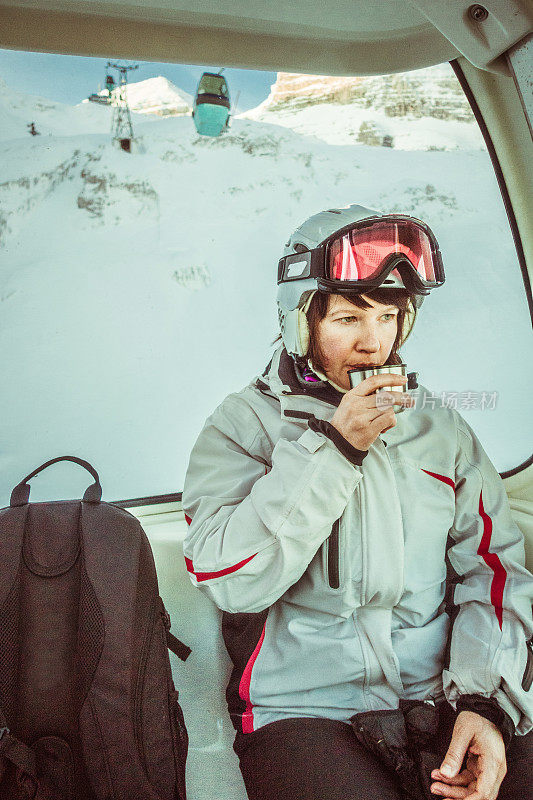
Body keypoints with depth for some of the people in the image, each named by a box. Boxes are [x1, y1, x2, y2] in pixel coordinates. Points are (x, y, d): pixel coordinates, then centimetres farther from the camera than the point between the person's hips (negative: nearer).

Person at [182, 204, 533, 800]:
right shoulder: (243, 424, -1)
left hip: (441, 699, 3)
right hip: (304, 709, -3)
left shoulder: (439, 427, 9)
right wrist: (331, 448, -16)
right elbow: (229, 583, -13)